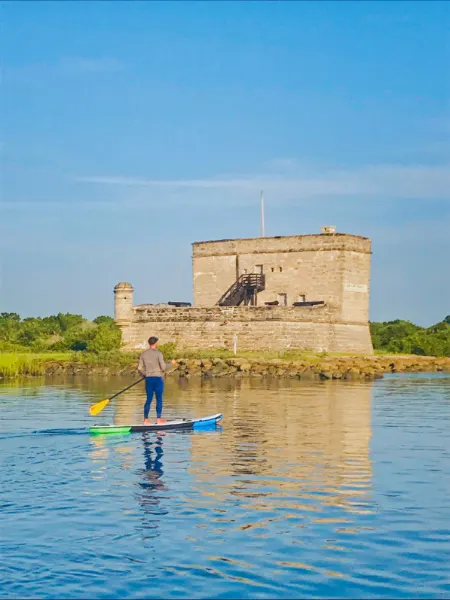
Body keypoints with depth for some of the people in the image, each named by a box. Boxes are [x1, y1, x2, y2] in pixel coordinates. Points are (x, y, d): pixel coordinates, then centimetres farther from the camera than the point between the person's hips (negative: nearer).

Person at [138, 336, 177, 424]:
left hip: (148, 379, 5)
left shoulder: (143, 354, 5)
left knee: (149, 399, 10)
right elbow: (163, 367, -12)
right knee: (159, 399, 3)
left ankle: (145, 419, 9)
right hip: (158, 378, -4)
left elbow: (139, 369, 5)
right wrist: (171, 363, 5)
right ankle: (159, 419, 4)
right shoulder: (158, 353, -9)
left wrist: (144, 375, 24)